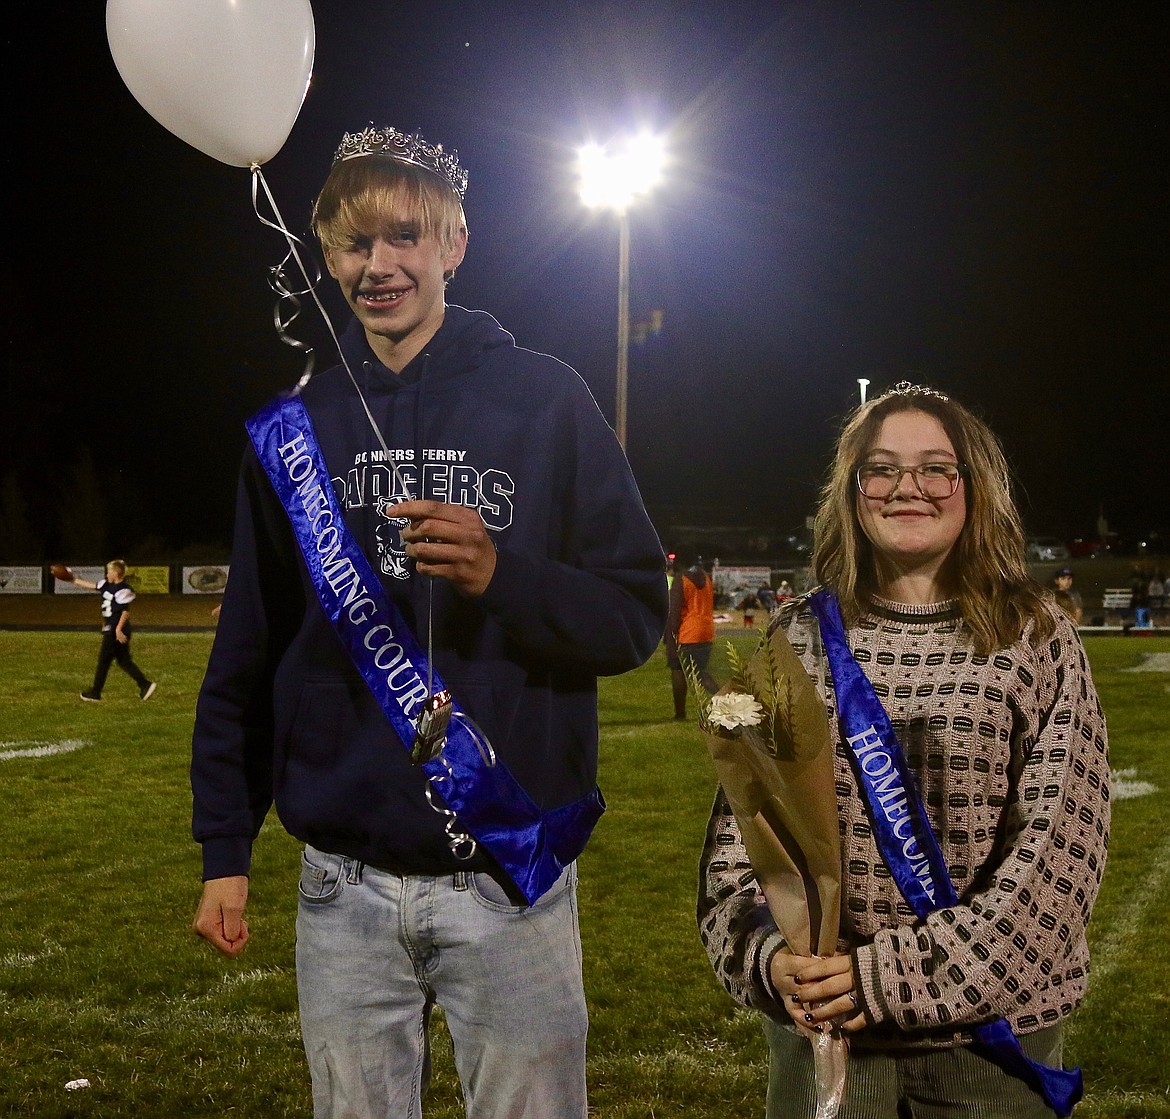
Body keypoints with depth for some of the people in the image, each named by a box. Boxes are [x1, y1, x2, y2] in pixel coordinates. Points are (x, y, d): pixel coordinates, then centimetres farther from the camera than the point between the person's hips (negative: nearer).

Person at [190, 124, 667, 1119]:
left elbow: (637, 616, -2)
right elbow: (247, 652, 12)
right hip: (343, 886, 3)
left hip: (511, 875, -2)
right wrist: (225, 849, 9)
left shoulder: (545, 400, -1)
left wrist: (503, 577, -20)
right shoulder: (298, 426, 7)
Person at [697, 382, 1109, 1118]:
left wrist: (895, 973, -17)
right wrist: (766, 955, -16)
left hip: (993, 1028, -1)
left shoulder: (1037, 638, -4)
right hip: (819, 1021, 1)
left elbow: (1060, 845, -11)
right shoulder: (800, 639, 1)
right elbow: (740, 822, 1)